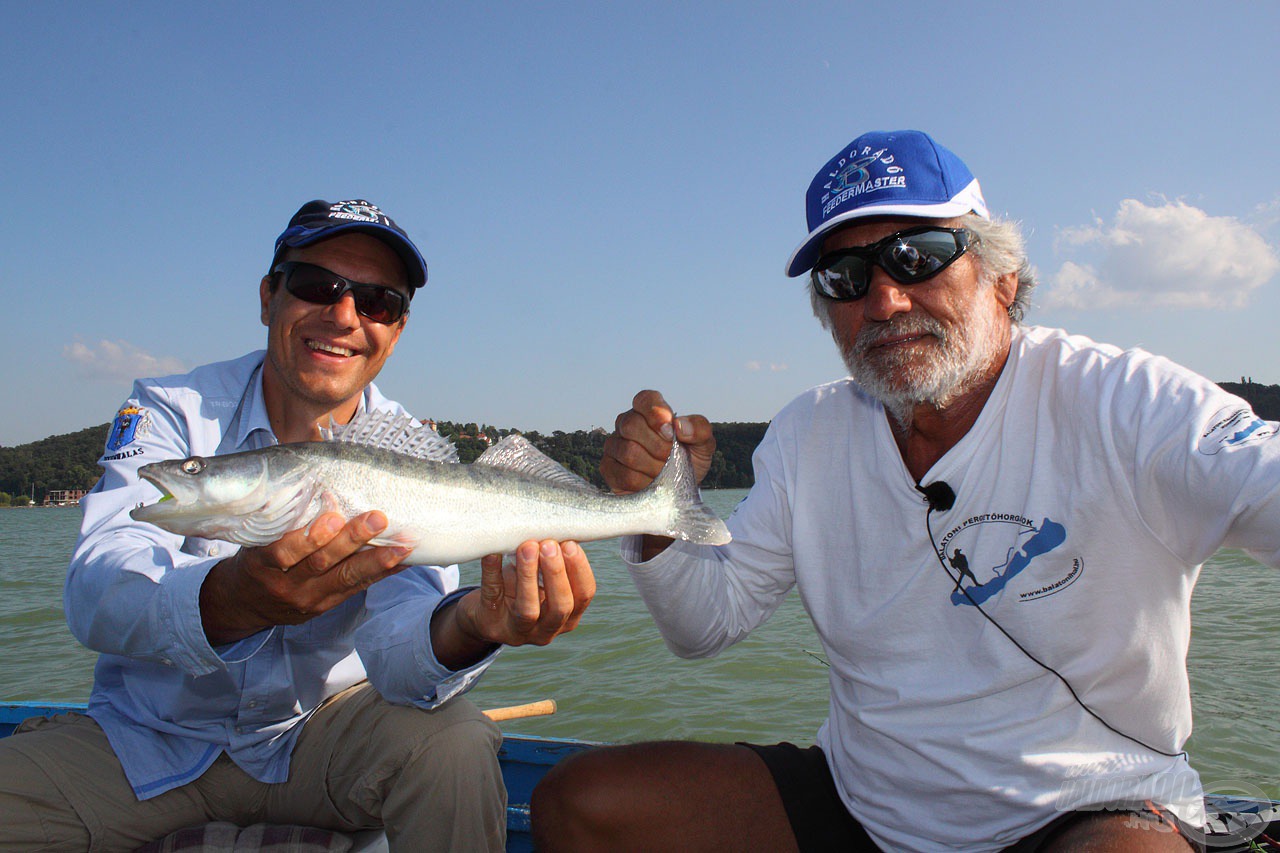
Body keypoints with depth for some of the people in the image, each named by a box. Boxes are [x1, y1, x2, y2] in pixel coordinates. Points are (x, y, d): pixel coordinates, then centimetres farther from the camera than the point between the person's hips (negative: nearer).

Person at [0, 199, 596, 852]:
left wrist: (468, 627, -47)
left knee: (451, 746, -28)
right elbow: (96, 594, -27)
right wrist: (233, 599, -49)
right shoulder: (169, 412, -10)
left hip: (324, 724, 0)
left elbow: (396, 649, -23)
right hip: (151, 738, 1)